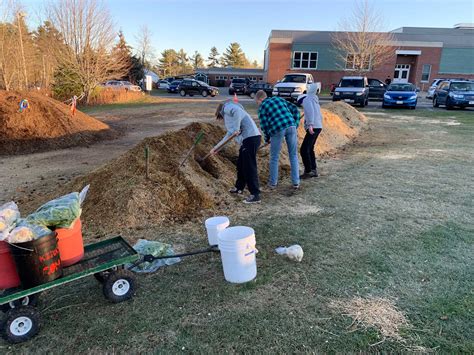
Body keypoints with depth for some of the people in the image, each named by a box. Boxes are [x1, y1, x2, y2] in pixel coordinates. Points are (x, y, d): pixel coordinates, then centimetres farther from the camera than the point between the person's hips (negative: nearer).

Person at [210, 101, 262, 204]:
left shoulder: (227, 107, 5)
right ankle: (239, 187, 36)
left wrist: (237, 128, -19)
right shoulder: (228, 115, 32)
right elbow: (230, 134, 33)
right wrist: (216, 147, 35)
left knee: (249, 167, -8)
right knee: (241, 165, 20)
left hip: (251, 137, -10)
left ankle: (255, 195, -6)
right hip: (247, 139, 10)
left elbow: (237, 110, -18)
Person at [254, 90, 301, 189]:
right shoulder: (279, 99, 22)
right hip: (291, 127, 4)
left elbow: (264, 125, 2)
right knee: (293, 155, 13)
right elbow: (295, 110, 16)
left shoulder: (262, 107, 8)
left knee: (274, 157, 12)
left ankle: (273, 182, 20)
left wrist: (267, 139, 17)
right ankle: (296, 182, 15)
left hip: (277, 130, -4)